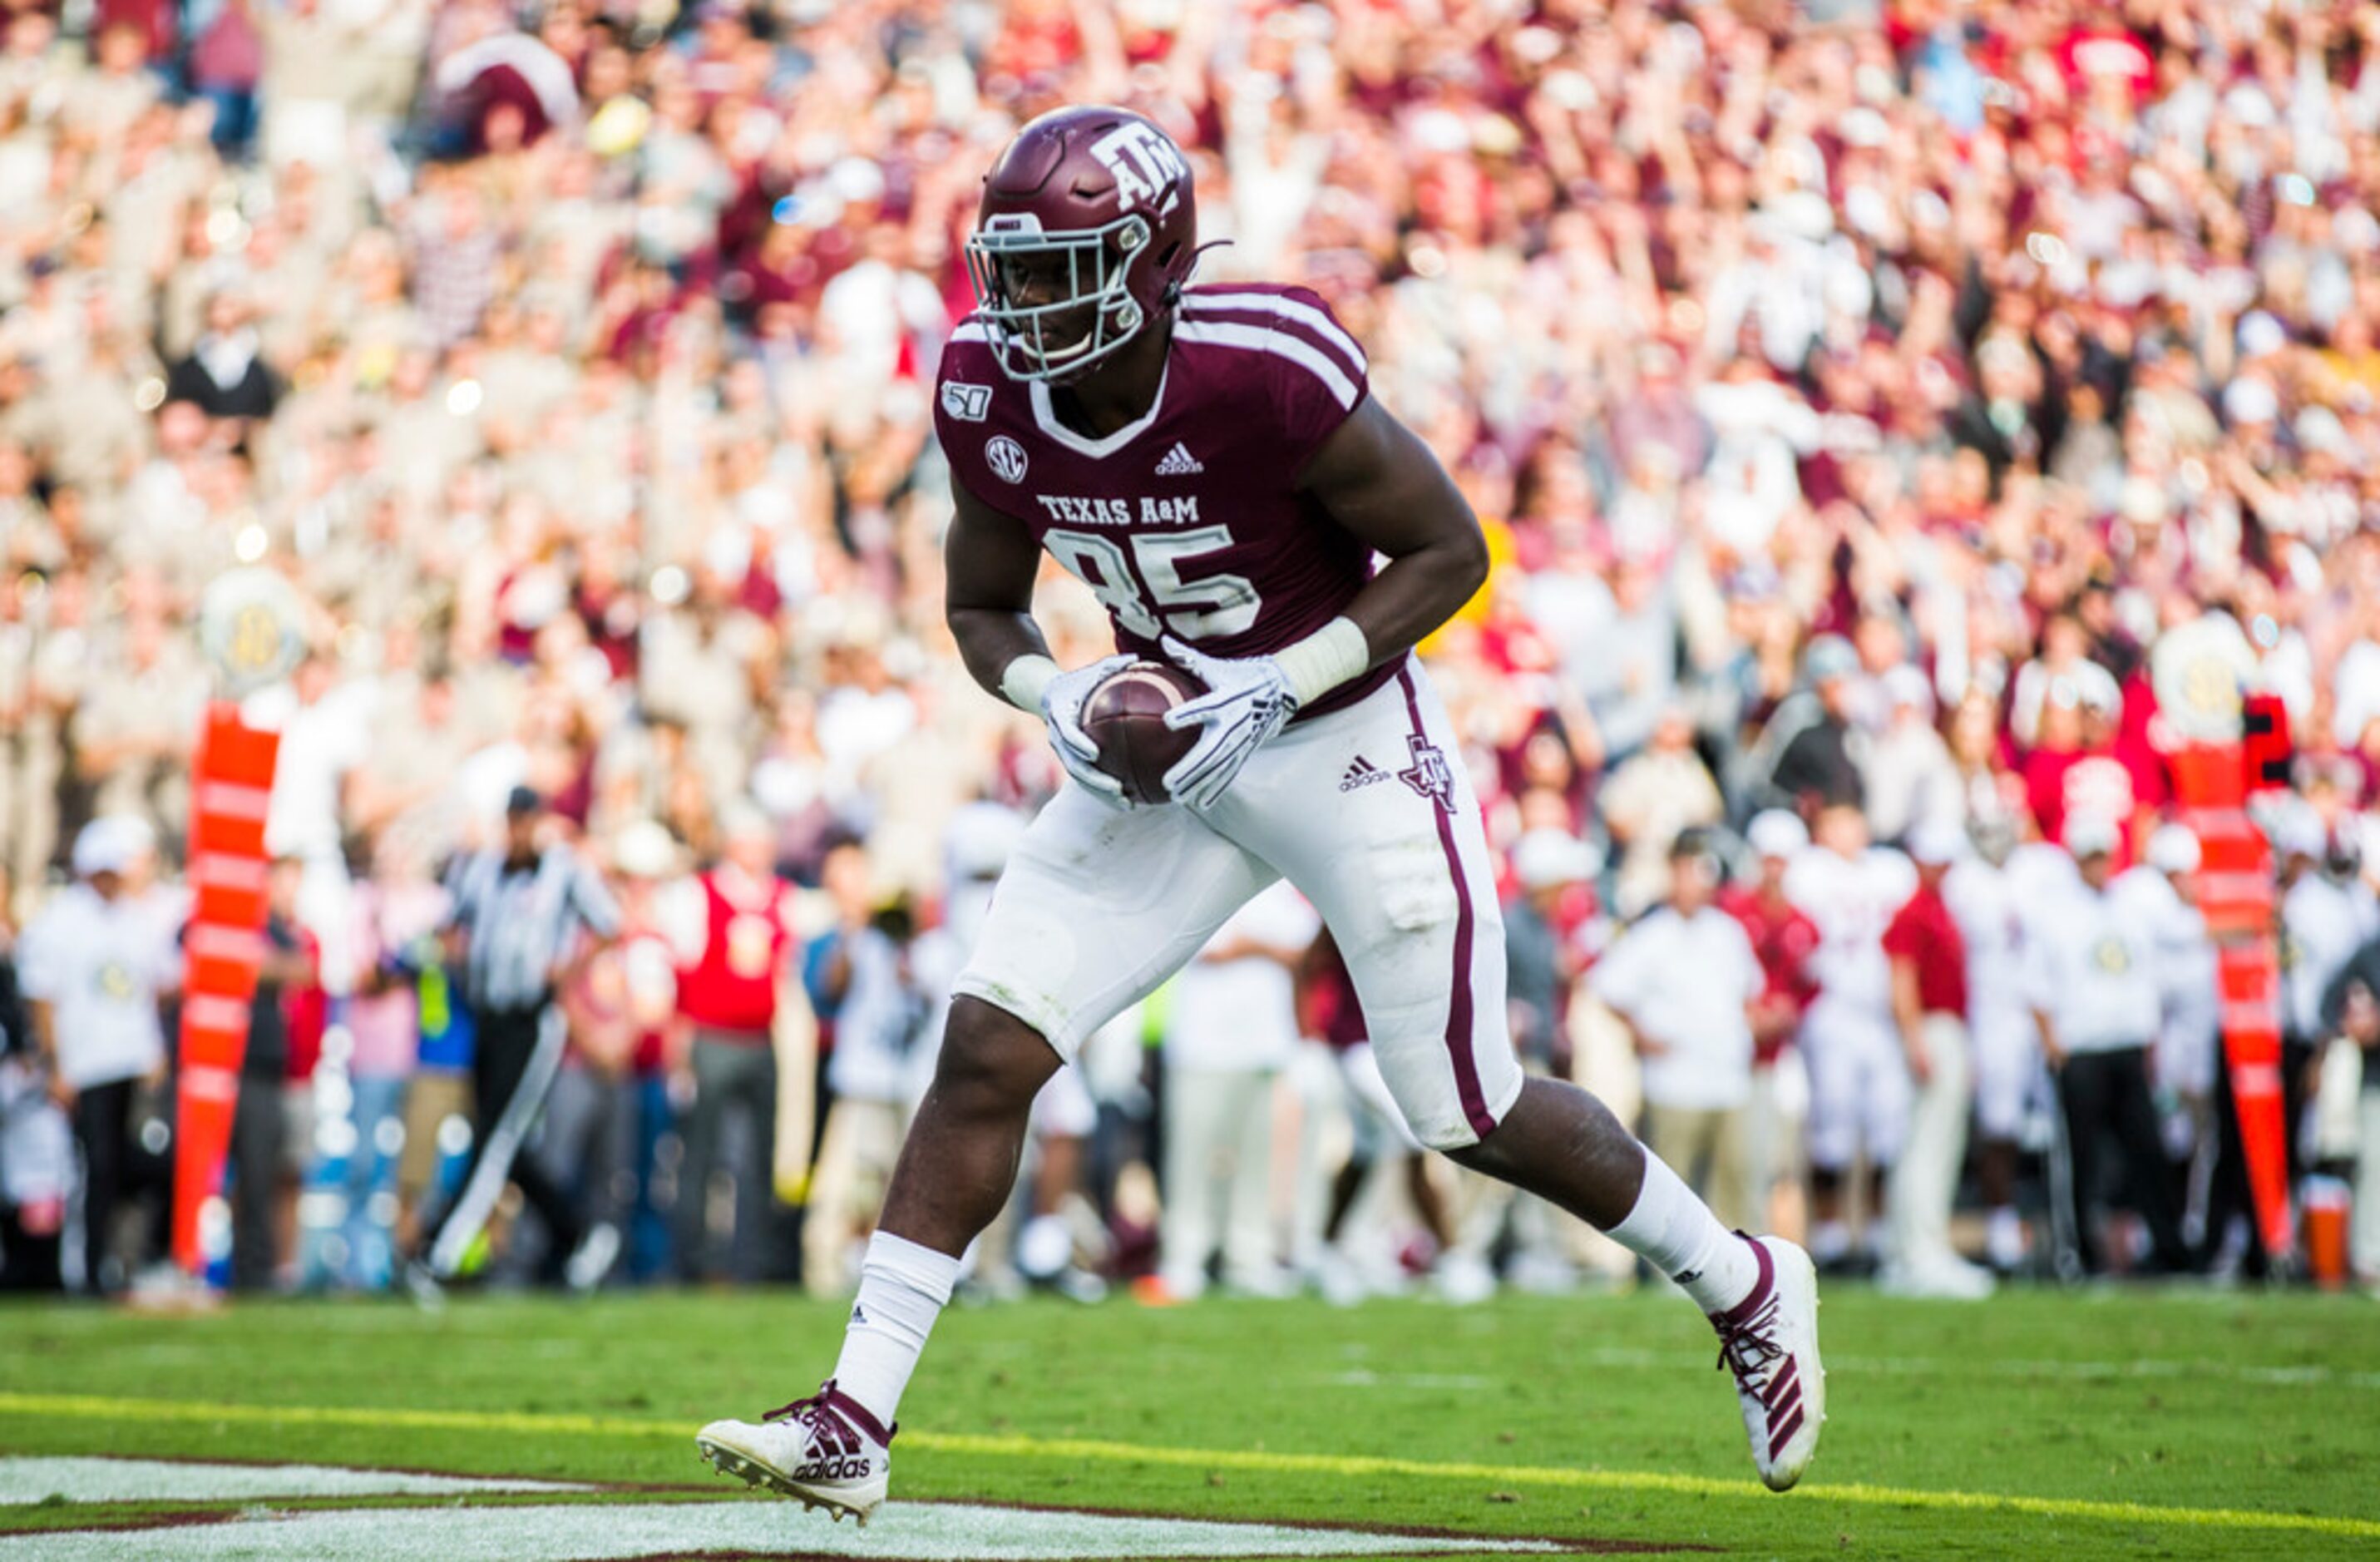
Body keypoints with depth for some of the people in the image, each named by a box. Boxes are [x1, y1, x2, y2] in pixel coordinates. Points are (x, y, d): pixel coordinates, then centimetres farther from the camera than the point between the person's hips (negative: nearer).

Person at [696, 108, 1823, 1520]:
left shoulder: (1266, 374, -27)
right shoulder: (991, 399, -9)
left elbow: (1449, 550, -16)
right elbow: (984, 609, 7)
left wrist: (1280, 687, -24)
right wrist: (1054, 695, -14)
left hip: (1347, 747, -5)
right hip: (1169, 758, 5)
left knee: (1471, 1117, 4)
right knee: (987, 1050, -9)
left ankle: (1746, 1287, 29)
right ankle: (854, 1425, -8)